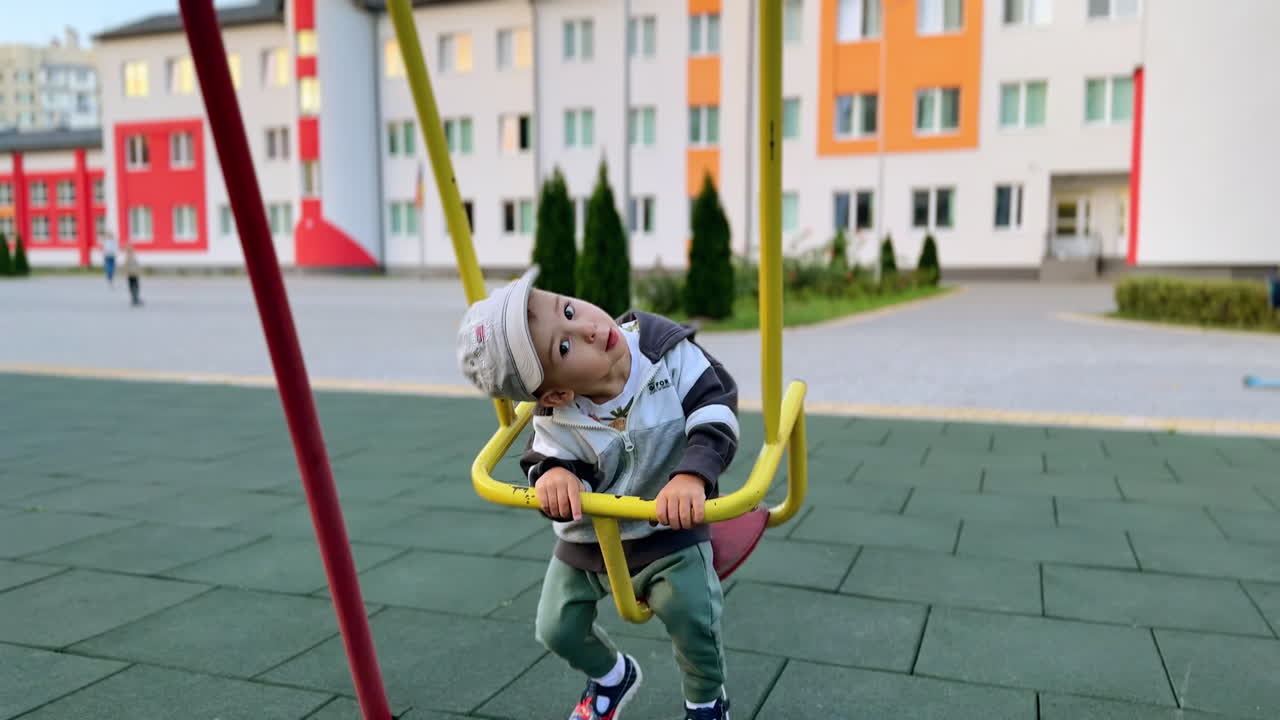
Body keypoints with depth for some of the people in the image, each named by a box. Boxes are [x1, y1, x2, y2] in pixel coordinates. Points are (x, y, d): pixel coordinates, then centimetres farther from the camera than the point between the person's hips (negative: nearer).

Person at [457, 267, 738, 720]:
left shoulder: (666, 348, -26)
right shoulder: (556, 424, -23)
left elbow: (715, 409, -27)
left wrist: (692, 475, -44)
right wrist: (553, 475, -45)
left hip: (669, 530, -2)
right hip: (585, 543, 2)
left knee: (696, 625, -15)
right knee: (557, 630, 10)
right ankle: (611, 677, 46)